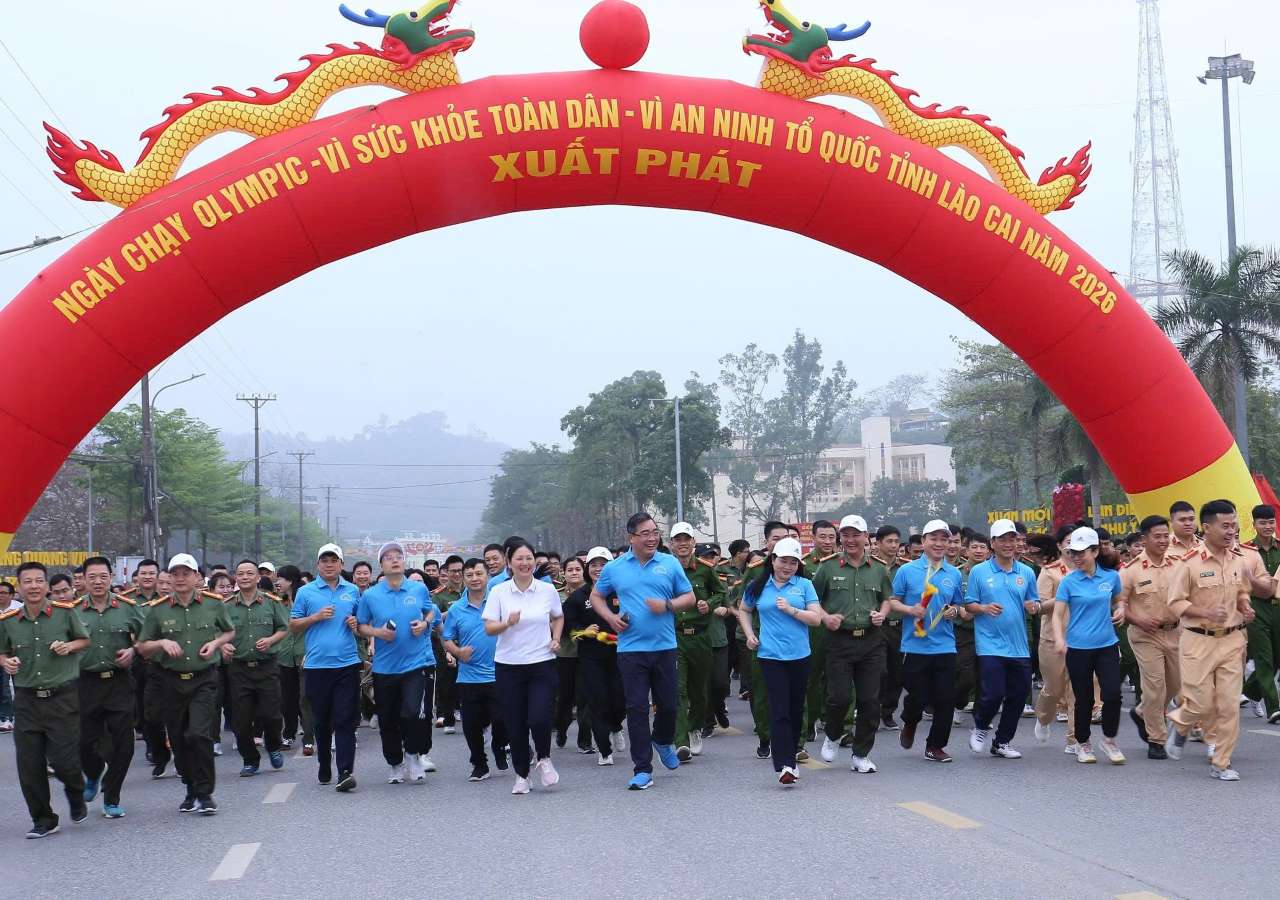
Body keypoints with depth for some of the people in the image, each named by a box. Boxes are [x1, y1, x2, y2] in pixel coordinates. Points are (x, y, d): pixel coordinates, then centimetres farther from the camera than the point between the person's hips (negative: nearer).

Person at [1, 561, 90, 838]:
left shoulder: (65, 613, -3)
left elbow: (85, 640, 11)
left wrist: (69, 646, -9)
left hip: (62, 698, -2)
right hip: (26, 700, 2)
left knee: (64, 760, -5)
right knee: (29, 765, 3)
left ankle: (75, 792, 30)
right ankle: (43, 819, 19)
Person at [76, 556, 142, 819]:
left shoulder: (127, 607, 3)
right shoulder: (73, 611, 1)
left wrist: (133, 651, -4)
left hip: (119, 682, 0)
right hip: (86, 685, 0)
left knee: (123, 745, -3)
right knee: (85, 742, 5)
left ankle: (111, 799, 12)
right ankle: (93, 776, 39)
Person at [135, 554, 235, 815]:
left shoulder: (214, 604, 1)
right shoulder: (157, 610, 1)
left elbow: (230, 631, 18)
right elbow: (142, 647, 8)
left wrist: (216, 643, -2)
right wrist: (162, 642, -12)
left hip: (204, 679, -2)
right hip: (172, 682, 2)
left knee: (199, 735, -16)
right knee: (179, 741, 9)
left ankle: (205, 793, -5)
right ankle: (191, 790, 27)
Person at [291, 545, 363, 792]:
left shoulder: (353, 591, 11)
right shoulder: (306, 592, 6)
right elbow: (293, 625, 6)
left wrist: (356, 623, 0)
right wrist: (316, 617, -8)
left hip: (347, 663, 0)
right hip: (317, 665, 0)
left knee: (345, 720, -9)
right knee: (321, 721, 10)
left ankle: (345, 772, -15)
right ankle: (324, 768, 25)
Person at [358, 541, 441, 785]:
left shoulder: (419, 589, 1)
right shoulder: (370, 595, -1)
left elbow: (432, 612, 16)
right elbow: (361, 626, 6)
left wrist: (425, 623, -4)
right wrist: (377, 632, -13)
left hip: (418, 662, -1)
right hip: (384, 667, 1)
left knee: (413, 713, -17)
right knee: (388, 721, 9)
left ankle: (414, 755, 10)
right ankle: (395, 765, 28)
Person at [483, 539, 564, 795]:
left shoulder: (547, 590, 3)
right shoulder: (498, 592, -1)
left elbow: (558, 617, 21)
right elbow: (489, 628, -4)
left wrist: (556, 638, 5)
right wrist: (508, 623, -23)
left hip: (542, 663, 0)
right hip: (508, 666, 0)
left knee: (539, 718, -15)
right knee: (515, 724, 3)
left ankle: (544, 759, 14)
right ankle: (521, 775, 21)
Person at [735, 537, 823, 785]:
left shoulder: (804, 585, 4)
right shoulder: (758, 586, 6)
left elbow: (816, 618, -3)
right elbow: (743, 611, 23)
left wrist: (790, 609, -14)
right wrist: (749, 635, 9)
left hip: (799, 656, 1)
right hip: (770, 656, -1)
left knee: (796, 709, 10)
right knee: (779, 711, -10)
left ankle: (789, 756, 26)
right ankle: (784, 765, -16)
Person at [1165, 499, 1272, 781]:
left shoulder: (1240, 560, 3)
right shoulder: (1190, 562, -13)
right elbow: (1176, 602, -10)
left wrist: (1244, 605, -4)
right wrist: (1207, 613, -22)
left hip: (1232, 640, 4)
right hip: (1198, 641, -4)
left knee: (1229, 704, 3)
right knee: (1201, 703, -1)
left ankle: (1220, 763, 14)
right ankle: (1179, 724, 33)